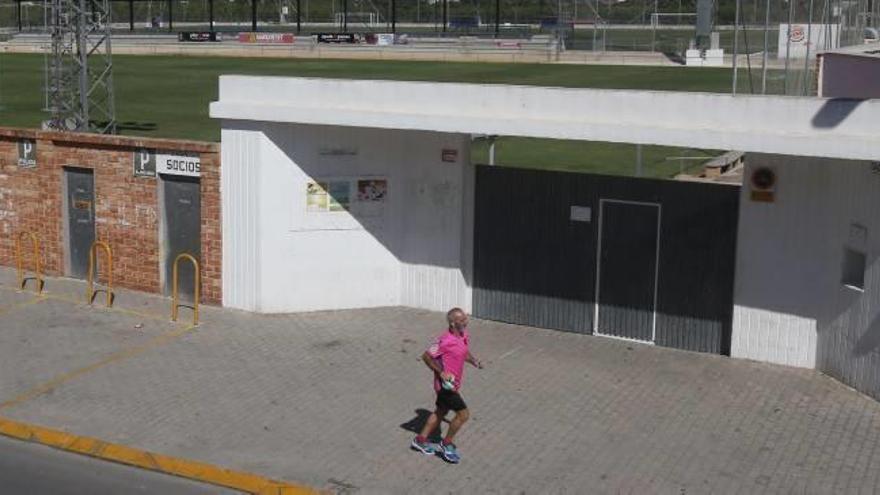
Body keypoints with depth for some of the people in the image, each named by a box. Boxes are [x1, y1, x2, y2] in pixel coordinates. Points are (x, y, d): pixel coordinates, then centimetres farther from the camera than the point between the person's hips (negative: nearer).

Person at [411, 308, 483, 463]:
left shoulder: (464, 335, 1)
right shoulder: (446, 340, -26)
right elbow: (426, 356, -20)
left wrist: (474, 361, 1)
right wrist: (441, 372, -23)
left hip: (453, 384, 9)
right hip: (446, 384, -9)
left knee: (441, 412, 21)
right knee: (463, 414, -6)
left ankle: (421, 440, 35)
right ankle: (447, 445, 12)